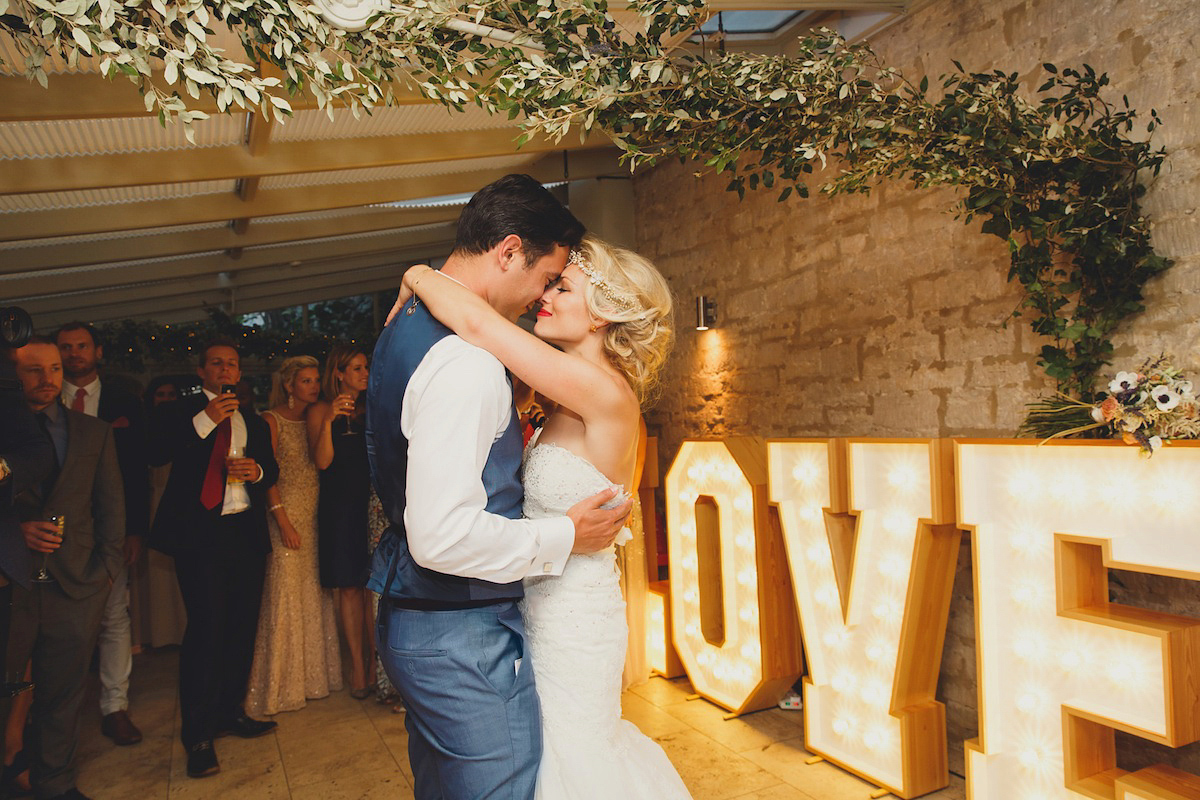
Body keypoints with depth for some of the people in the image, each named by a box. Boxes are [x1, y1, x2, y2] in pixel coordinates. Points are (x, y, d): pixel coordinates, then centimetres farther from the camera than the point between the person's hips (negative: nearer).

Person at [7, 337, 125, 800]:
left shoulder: (94, 432, 9)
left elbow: (111, 506, 9)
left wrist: (106, 568, 2)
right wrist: (16, 531, -14)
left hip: (75, 589, 2)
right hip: (10, 588, -2)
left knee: (62, 697, 11)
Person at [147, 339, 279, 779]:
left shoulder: (254, 422, 20)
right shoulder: (178, 412, 6)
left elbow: (272, 471, 20)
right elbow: (157, 454, -11)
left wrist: (256, 470, -3)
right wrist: (206, 420, -18)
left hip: (247, 532, 5)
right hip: (200, 533, -5)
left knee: (242, 628, 7)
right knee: (206, 630, -9)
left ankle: (230, 712, 25)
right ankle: (198, 736, 2)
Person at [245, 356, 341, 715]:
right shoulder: (272, 421, -4)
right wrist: (283, 521, -14)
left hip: (317, 517, 6)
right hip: (287, 516, -5)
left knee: (316, 594, 9)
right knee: (285, 596, -2)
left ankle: (314, 674, 21)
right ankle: (283, 683, 9)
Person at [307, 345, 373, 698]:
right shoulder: (320, 411, 4)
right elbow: (322, 461, -8)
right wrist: (329, 420, -19)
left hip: (372, 506, 3)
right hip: (340, 507, -3)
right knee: (349, 588, -1)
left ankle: (374, 662, 9)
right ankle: (357, 666, 7)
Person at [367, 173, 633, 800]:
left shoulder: (404, 332, 10)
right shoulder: (465, 362, -24)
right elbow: (443, 536, -29)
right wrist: (564, 536, -17)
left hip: (410, 620, 10)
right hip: (464, 636, -10)